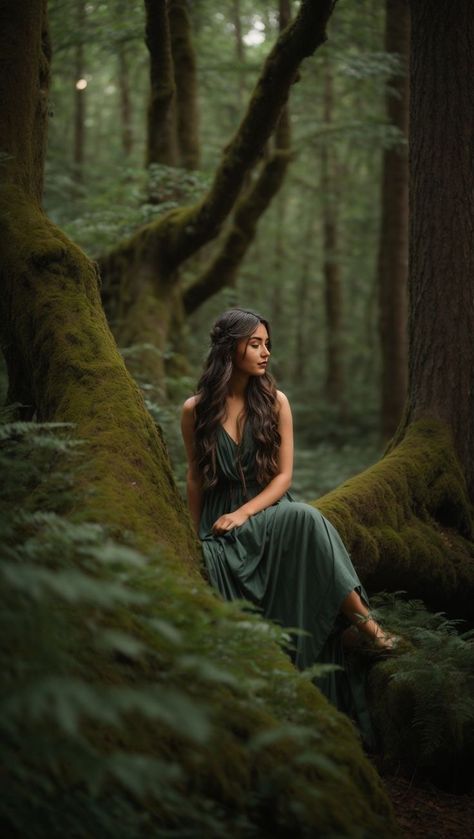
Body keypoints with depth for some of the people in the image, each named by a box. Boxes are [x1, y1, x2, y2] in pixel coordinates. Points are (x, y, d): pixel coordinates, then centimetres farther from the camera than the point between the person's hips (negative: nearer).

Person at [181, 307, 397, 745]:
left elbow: (283, 475, 1)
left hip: (268, 509, 0)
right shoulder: (196, 410, 3)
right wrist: (197, 537, 12)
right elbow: (196, 477, 12)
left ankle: (359, 620, -34)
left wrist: (244, 513, -13)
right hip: (221, 520, 0)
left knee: (306, 518, -35)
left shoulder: (274, 401, 4)